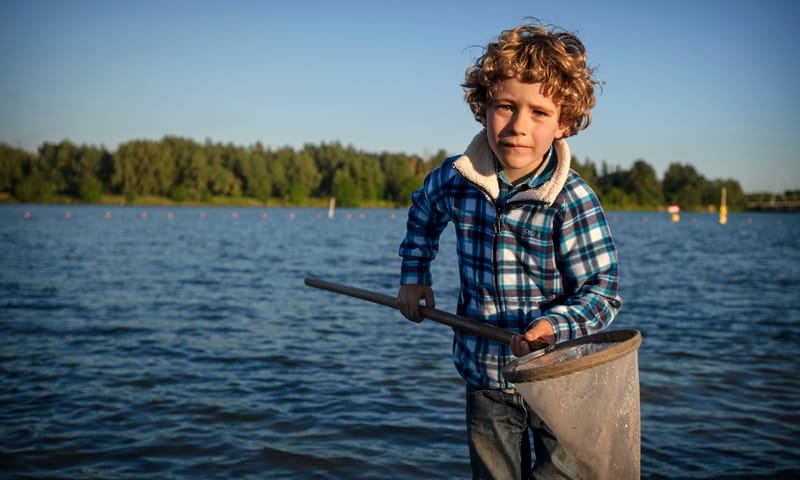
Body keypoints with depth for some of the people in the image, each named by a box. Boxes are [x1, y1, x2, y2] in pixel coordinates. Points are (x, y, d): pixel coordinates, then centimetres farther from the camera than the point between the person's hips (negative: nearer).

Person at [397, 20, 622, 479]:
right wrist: (415, 275, 14)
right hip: (485, 375, 4)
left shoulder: (572, 200, -21)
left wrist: (554, 325, -36)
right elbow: (424, 210, 18)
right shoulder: (454, 178, -7)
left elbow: (603, 290, -19)